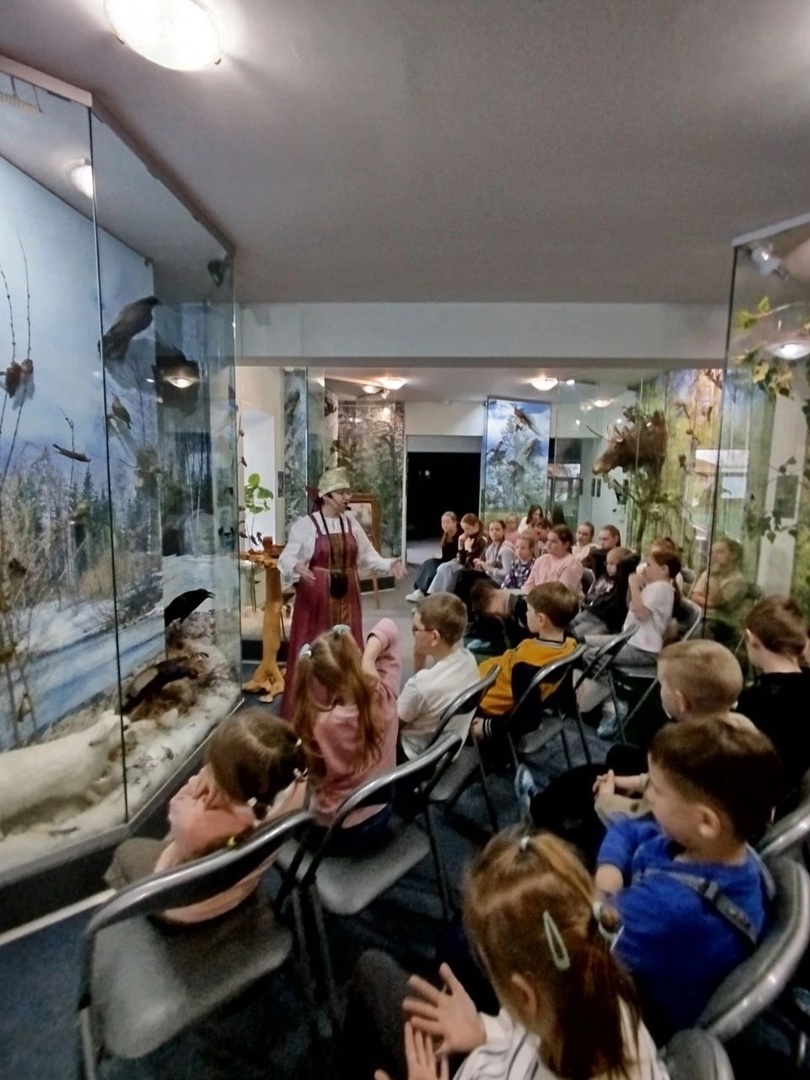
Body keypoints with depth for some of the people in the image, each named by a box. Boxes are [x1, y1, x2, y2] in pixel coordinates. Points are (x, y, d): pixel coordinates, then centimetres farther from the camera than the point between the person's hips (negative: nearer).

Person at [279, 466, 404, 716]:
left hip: (346, 597, 5)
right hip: (316, 598, -5)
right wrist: (296, 568, -34)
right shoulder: (305, 525, -9)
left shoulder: (351, 524, 7)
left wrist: (389, 565, -5)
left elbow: (367, 556, 10)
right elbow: (286, 559, -12)